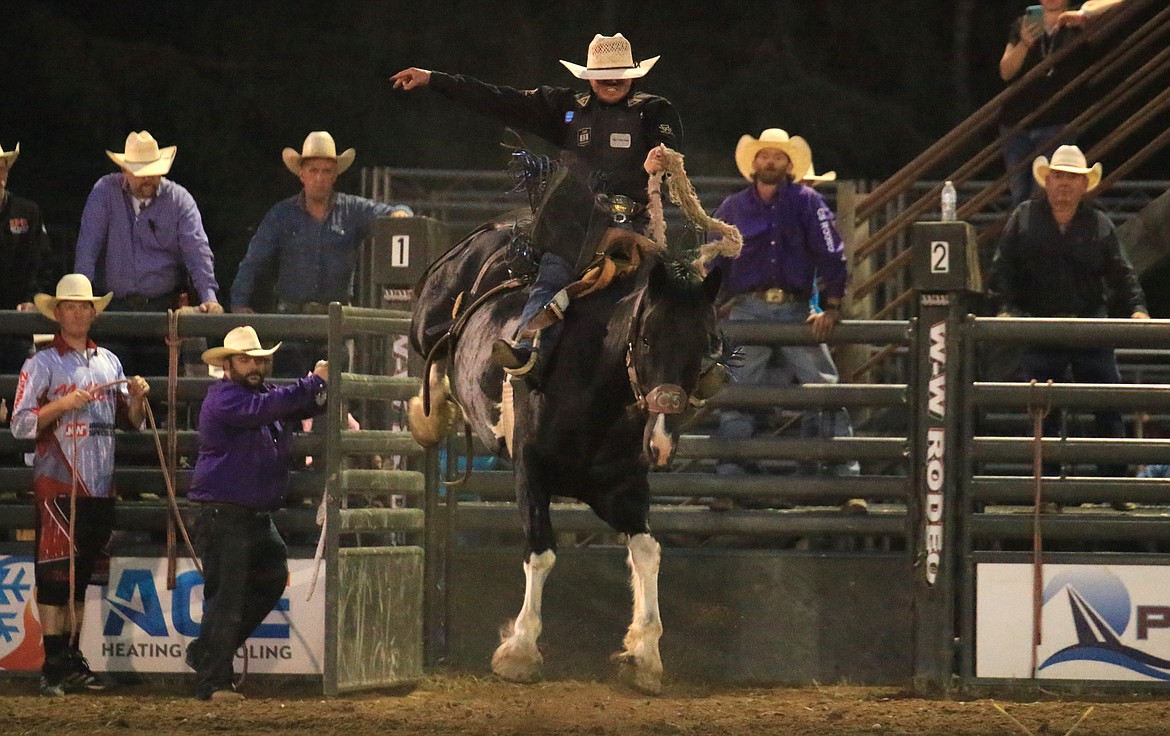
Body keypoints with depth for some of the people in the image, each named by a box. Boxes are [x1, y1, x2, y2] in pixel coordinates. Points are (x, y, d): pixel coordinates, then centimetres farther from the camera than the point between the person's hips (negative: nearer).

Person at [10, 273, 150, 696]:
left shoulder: (109, 363, 14)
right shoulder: (42, 364, -1)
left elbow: (129, 423, 19)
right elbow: (21, 425, -6)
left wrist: (137, 398, -2)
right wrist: (63, 405, -18)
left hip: (99, 485, 5)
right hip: (58, 483, -5)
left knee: (82, 575, 10)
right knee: (55, 574, -7)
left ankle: (74, 662, 16)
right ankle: (53, 669, -7)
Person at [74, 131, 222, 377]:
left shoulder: (179, 199, 2)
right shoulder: (105, 193, 2)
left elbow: (197, 251, -5)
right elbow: (87, 247, -3)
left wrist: (209, 296, -19)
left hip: (163, 307, 0)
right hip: (114, 306, 0)